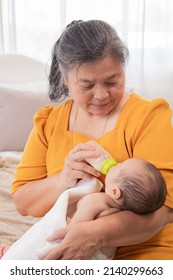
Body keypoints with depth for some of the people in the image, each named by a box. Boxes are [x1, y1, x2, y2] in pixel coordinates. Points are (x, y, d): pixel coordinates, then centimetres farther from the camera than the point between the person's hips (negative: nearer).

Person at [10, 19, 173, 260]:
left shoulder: (149, 117, -7)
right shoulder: (49, 122, 5)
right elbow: (23, 202, 2)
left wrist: (96, 234, -32)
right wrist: (62, 181, -19)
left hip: (141, 250, -2)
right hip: (61, 250, 3)